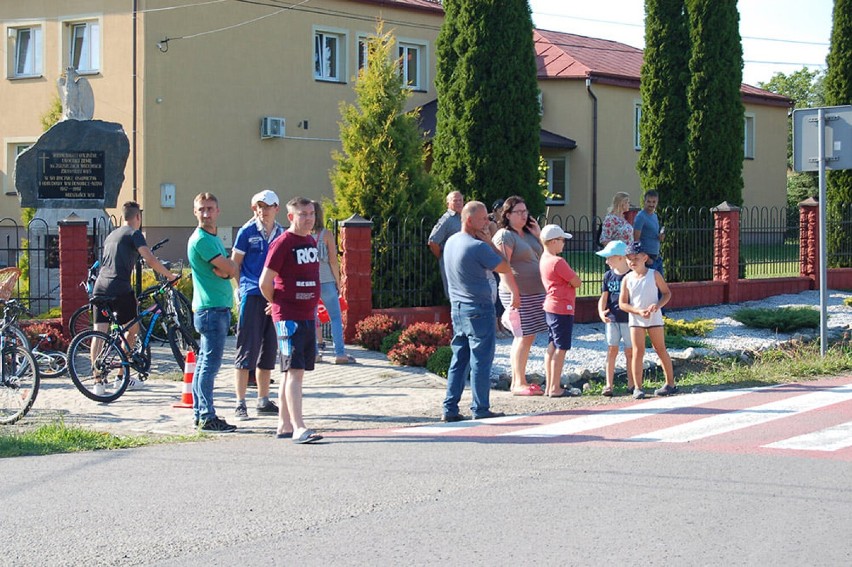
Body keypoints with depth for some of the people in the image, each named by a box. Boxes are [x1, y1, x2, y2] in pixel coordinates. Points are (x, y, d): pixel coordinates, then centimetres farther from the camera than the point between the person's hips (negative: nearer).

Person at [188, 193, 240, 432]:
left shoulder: (213, 238, 18)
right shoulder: (201, 239, -13)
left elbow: (229, 271, 9)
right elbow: (230, 268, -17)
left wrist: (225, 269, -12)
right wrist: (232, 266, 4)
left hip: (218, 307, 10)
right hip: (211, 308, -10)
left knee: (204, 363, 12)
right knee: (210, 363, -9)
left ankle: (199, 413, 18)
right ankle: (207, 417, -8)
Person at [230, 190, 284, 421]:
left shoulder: (281, 233, 11)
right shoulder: (247, 232, -2)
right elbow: (234, 264, 1)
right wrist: (239, 288, -8)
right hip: (252, 295, -5)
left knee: (269, 350, 10)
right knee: (247, 349, -5)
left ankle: (264, 401, 20)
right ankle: (240, 404, -1)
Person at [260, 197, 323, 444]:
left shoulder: (312, 242, 14)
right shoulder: (283, 243, -11)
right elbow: (265, 282, -12)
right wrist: (278, 304, 3)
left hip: (307, 316, 8)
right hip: (288, 317, -8)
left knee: (294, 372, 12)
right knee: (294, 372, -12)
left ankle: (284, 425, 18)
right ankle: (298, 428, -17)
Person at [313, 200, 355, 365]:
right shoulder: (326, 235, -7)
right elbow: (333, 261, -7)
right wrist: (338, 282, 3)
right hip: (326, 281, -2)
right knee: (336, 317, 3)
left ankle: (313, 352, 11)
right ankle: (340, 353, -4)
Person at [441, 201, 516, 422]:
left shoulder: (451, 242, 9)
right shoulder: (478, 246, -18)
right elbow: (504, 268, -9)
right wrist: (489, 242, -5)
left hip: (457, 308, 8)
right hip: (478, 309, -8)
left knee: (459, 360, 11)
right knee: (481, 360, 0)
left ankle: (450, 409, 10)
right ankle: (480, 408, 4)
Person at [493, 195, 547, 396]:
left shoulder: (528, 234, 18)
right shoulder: (504, 236, -9)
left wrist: (538, 234, 8)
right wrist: (514, 293, -23)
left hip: (535, 293, 8)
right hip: (518, 294, -8)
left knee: (523, 337, 9)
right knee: (525, 336, -9)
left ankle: (517, 381, 14)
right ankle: (519, 383, -5)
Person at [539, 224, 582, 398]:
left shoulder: (544, 259, 9)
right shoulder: (558, 262, -18)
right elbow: (577, 282, -14)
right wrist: (571, 279, 5)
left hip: (550, 307, 9)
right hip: (562, 308, -9)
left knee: (552, 347, 13)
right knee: (561, 348, -5)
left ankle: (549, 386, 16)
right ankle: (555, 388, -4)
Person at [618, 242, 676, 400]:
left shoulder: (654, 275, -3)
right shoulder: (627, 279, -1)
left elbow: (667, 293, 2)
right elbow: (622, 303, -2)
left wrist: (658, 305, -17)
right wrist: (639, 311, -16)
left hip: (654, 318, -1)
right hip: (636, 320, 1)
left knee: (661, 350, 7)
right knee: (638, 352, -3)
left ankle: (670, 383, 16)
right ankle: (638, 387, 0)